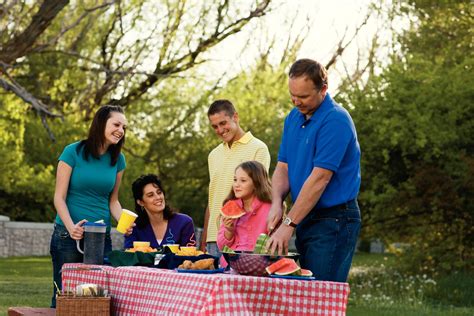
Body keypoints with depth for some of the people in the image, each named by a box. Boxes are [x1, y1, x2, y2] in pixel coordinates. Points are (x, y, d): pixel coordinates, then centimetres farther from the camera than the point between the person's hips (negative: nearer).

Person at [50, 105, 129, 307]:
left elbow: (113, 200, 13)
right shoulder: (73, 152, -5)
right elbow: (59, 197, -7)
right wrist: (71, 227, -22)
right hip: (68, 235, -4)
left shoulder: (118, 160, 7)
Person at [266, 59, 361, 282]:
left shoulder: (336, 120, -16)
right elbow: (283, 167, 11)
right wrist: (277, 203, -9)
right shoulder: (293, 117, 11)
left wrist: (289, 225, -21)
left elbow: (320, 178, -21)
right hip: (306, 219, 8)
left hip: (334, 220, -8)